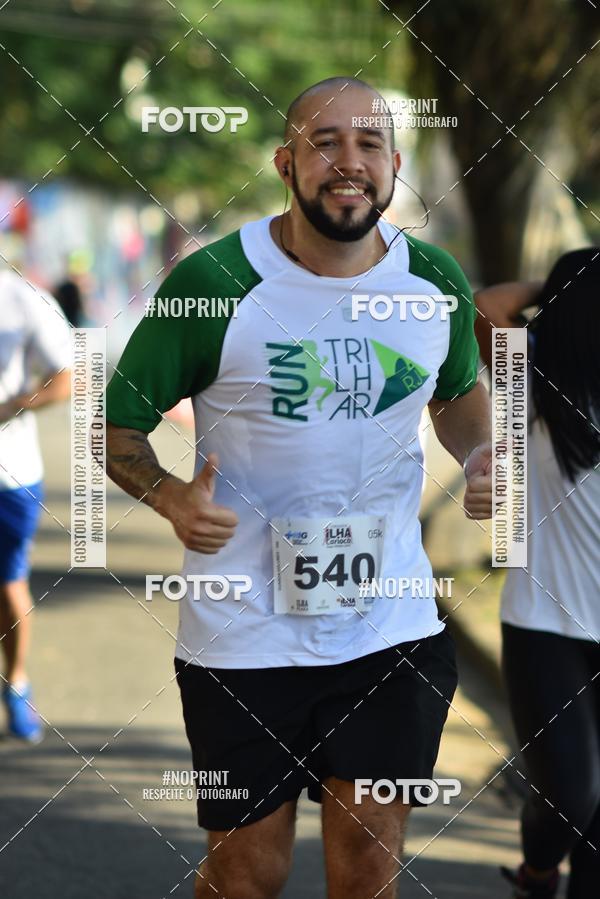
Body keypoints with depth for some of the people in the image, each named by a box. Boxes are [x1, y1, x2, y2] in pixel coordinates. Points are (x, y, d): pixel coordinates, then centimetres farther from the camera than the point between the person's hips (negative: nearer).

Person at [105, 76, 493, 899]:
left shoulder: (438, 284, -1)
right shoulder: (212, 283, -13)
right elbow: (119, 422, -3)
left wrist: (480, 455, -3)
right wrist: (172, 498, -23)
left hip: (391, 627, 3)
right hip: (243, 636, -3)